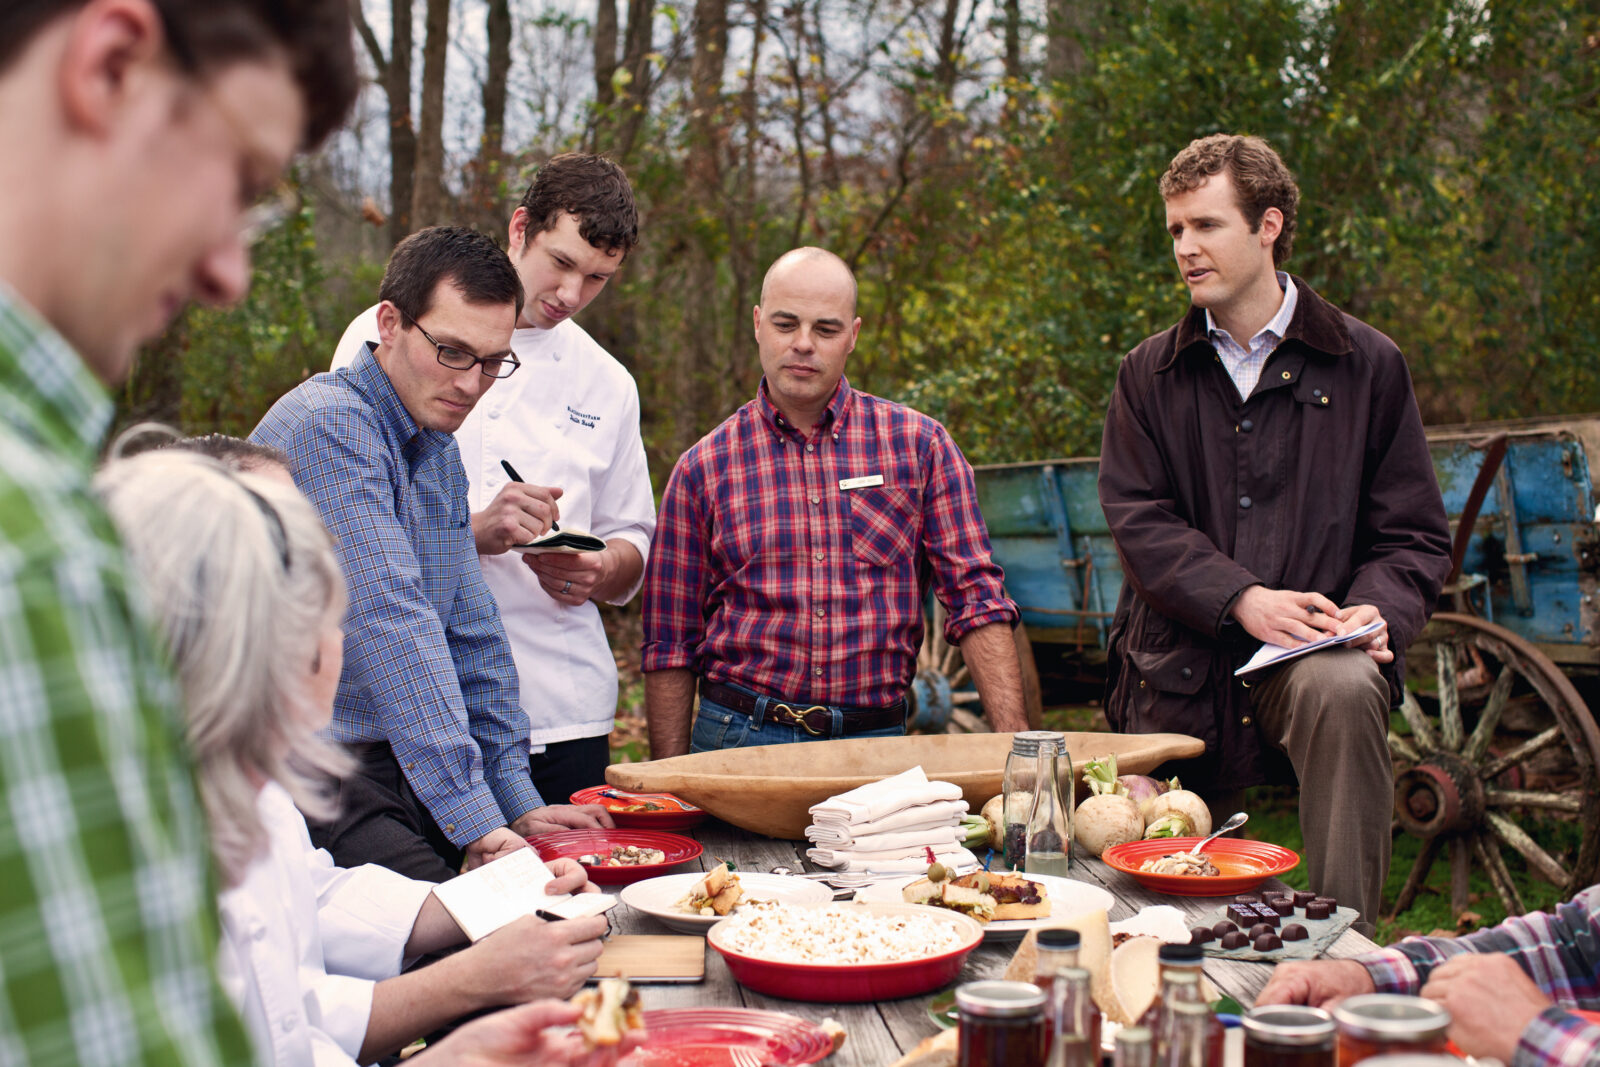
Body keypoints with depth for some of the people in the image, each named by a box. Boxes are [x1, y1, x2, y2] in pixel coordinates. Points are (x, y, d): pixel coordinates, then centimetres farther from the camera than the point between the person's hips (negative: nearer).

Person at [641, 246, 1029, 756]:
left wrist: (1016, 744, -7)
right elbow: (670, 647, 8)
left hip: (879, 741, 1)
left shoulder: (919, 444, 6)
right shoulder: (703, 467, 5)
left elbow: (976, 600, 3)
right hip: (741, 741, -1)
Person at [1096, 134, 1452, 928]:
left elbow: (1415, 533, 6)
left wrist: (1377, 610, -16)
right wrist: (1242, 599, -17)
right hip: (1179, 668, 2)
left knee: (1344, 689, -35)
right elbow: (1137, 519, -1)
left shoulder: (1367, 365, 6)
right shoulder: (1150, 374, 10)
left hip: (1315, 651, -2)